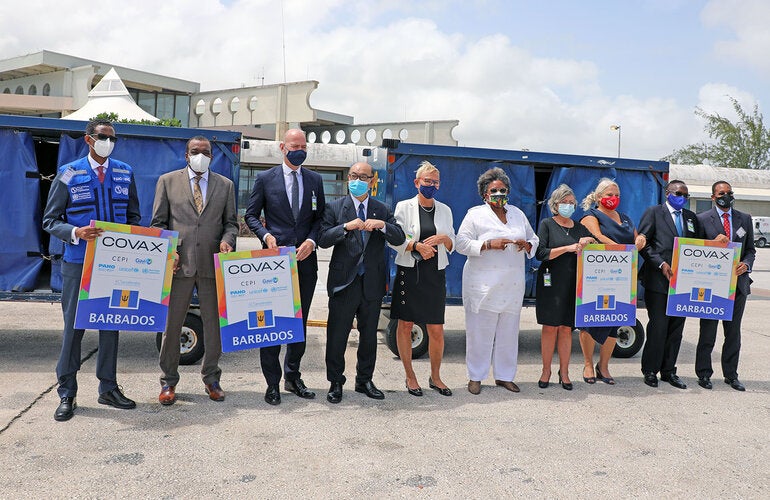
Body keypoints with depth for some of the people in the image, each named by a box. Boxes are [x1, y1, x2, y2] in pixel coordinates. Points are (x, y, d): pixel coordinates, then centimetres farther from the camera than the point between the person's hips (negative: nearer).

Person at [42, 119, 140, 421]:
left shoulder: (125, 173, 7)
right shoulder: (68, 174, -1)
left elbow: (133, 216, 13)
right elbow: (50, 220, -1)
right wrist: (75, 233, -20)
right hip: (78, 263, -3)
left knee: (111, 324, 10)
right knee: (73, 326, 3)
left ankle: (108, 388, 23)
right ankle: (67, 394, 14)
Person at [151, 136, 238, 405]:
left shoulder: (225, 185, 12)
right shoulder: (167, 181, 8)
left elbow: (231, 222, 14)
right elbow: (158, 223, 6)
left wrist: (226, 240, -7)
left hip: (212, 264, 1)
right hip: (179, 263, -1)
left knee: (214, 323, 7)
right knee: (171, 324, 5)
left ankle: (211, 378, 22)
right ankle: (168, 381, 18)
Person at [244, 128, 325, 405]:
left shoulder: (315, 180, 10)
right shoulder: (266, 179, 2)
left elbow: (320, 216, 11)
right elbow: (251, 214, 5)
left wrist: (311, 241, -7)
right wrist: (266, 236, -13)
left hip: (305, 259, 3)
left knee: (300, 321, 10)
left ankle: (293, 377, 24)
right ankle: (272, 383, 10)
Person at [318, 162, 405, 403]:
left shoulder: (382, 210, 9)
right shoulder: (334, 208, 2)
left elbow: (400, 239, 0)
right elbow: (323, 240, -8)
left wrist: (383, 225, -18)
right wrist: (346, 227, -22)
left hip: (372, 283, 3)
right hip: (344, 282, -2)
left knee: (369, 335, 12)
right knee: (337, 335, 3)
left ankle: (365, 380, 27)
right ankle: (336, 382, 18)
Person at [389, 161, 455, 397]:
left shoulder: (444, 210, 11)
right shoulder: (404, 207, 1)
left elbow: (453, 246, 14)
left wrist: (444, 238, -8)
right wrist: (417, 245, -18)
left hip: (435, 275, 2)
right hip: (409, 272, -2)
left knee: (436, 330, 3)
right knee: (405, 325, 3)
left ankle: (435, 377, 20)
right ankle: (410, 376, 17)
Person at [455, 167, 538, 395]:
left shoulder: (517, 214, 16)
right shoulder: (475, 215, 1)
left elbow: (534, 239, 21)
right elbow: (462, 243, -6)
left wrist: (527, 245, -2)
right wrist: (489, 244, -18)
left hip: (513, 284, 5)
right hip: (483, 282, -4)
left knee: (509, 331, 8)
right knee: (480, 331, -2)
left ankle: (504, 376, 20)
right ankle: (475, 377, 10)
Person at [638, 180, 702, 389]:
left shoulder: (691, 217, 18)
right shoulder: (653, 212, 2)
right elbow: (643, 242, -6)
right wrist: (661, 264, -16)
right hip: (658, 280, -5)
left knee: (676, 328, 9)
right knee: (658, 327, -3)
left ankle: (669, 371, 19)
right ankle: (650, 371, 9)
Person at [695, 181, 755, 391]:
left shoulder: (745, 219, 11)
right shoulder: (702, 219, -1)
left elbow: (750, 249, 13)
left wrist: (746, 265, -7)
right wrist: (714, 243, -19)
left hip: (738, 283, 4)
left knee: (733, 332, 11)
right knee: (708, 331, 3)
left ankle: (731, 375, 21)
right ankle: (704, 374, 13)